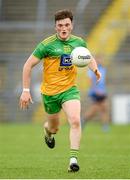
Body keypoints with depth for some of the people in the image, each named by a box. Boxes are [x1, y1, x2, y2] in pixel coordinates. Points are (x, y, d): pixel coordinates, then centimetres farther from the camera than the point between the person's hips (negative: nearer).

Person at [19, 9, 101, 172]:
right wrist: (26, 91, -11)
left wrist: (95, 69, -4)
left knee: (75, 121, -22)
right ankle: (48, 131, 54)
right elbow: (28, 65, -8)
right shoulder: (47, 44, -13)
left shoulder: (79, 42, -1)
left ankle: (73, 158, -18)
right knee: (54, 127, 14)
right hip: (50, 92, -1)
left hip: (70, 89, 1)